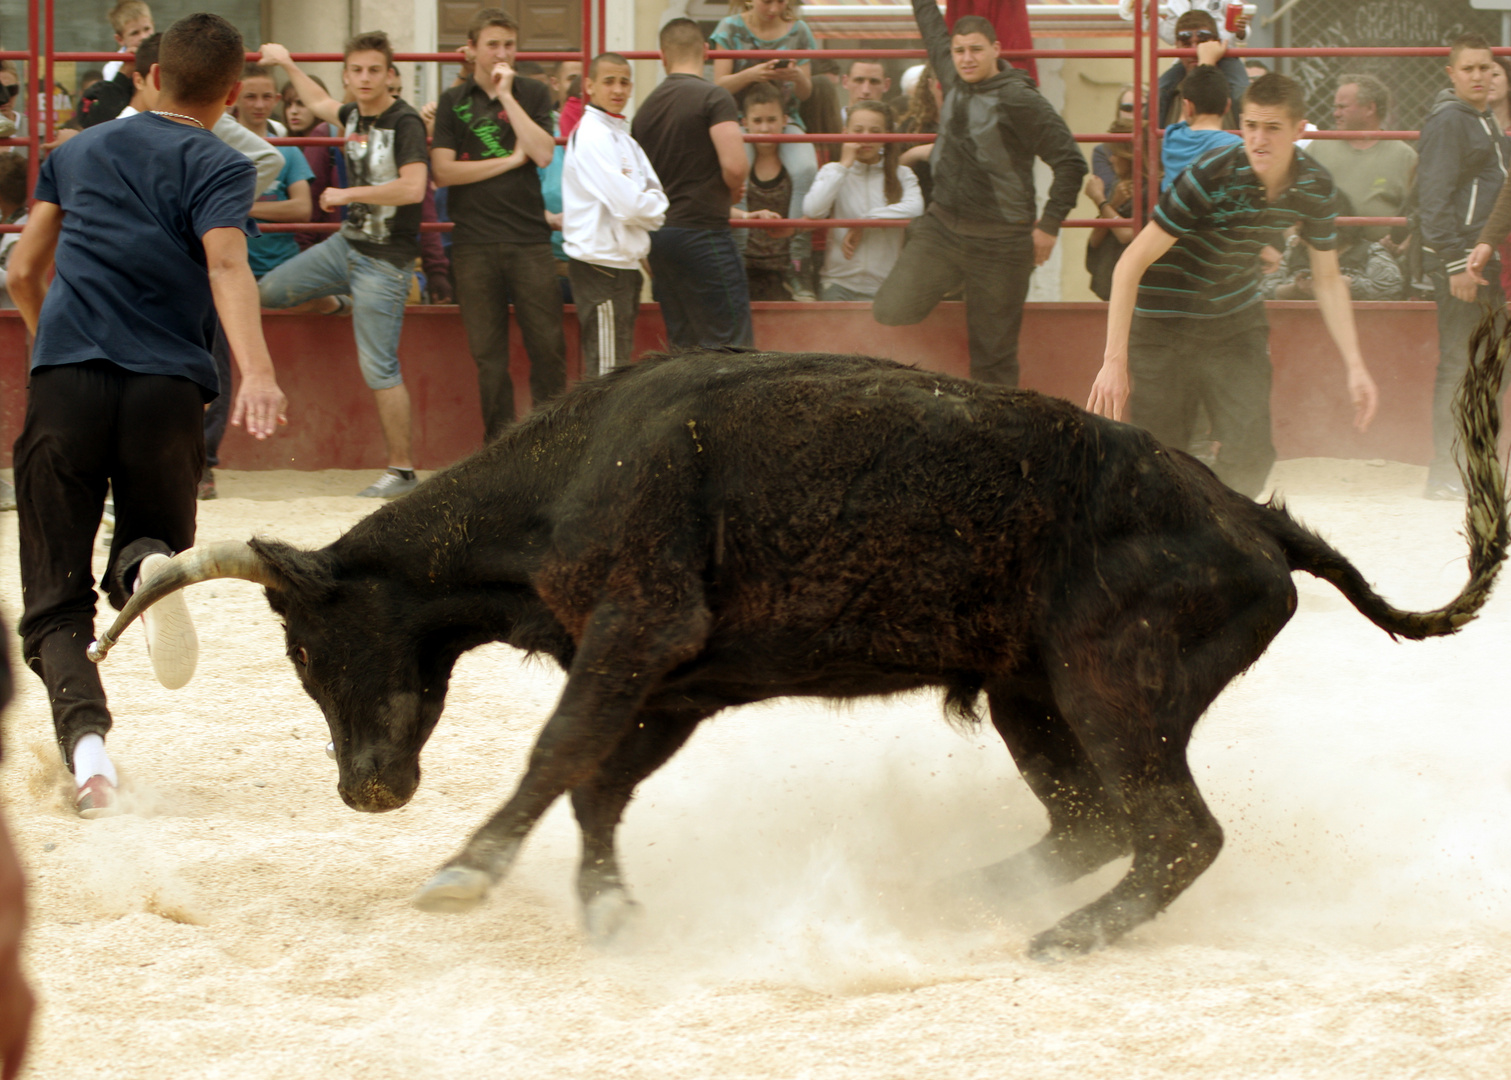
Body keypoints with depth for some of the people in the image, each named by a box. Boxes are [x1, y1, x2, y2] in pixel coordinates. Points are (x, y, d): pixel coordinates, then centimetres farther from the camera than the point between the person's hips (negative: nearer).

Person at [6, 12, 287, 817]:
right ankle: (150, 563, -19)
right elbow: (227, 267, -13)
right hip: (166, 389, -2)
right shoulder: (219, 168, 6)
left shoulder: (77, 152, 19)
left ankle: (84, 734, -28)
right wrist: (256, 372, -27)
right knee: (152, 537, 21)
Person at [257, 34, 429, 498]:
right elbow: (320, 104, 30)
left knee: (378, 368, -8)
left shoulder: (405, 123, -17)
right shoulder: (354, 116, 6)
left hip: (384, 262, -8)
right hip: (345, 245, 8)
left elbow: (413, 188, -30)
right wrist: (288, 65, 37)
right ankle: (331, 301, 44)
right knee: (269, 291, 16)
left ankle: (402, 470, -1)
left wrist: (348, 195, -21)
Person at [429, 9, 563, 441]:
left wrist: (507, 96, -8)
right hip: (474, 240, 0)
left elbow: (543, 154, -7)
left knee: (548, 345, -4)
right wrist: (510, 161, -5)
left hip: (529, 238, 0)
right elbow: (444, 171, -2)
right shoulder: (453, 102, 8)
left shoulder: (533, 94, 9)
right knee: (488, 355, 2)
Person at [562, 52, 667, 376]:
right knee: (606, 371, -9)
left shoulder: (624, 139, 17)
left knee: (622, 369, 12)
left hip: (624, 262, 10)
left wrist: (649, 206, -8)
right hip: (602, 266, -10)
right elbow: (628, 206, -19)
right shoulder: (592, 137, -13)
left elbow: (656, 196, 13)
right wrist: (657, 209, 0)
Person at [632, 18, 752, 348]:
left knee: (683, 346, 9)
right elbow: (735, 165, -21)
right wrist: (734, 189, 2)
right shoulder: (714, 98, -9)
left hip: (657, 233, 7)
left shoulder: (646, 107, 12)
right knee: (731, 345, -6)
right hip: (702, 233, -7)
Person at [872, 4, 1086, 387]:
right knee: (891, 312, -6)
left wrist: (1049, 226, -11)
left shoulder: (1018, 99, -13)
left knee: (993, 354, 0)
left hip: (999, 241, -6)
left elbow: (1070, 162, -12)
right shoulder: (953, 79, 5)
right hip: (941, 226, 6)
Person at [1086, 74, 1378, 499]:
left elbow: (1327, 279, 7)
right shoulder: (1213, 176, -26)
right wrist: (1114, 360, -30)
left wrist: (1354, 364, -1)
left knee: (1250, 454, -9)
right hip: (1166, 321, -4)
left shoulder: (1313, 185, -8)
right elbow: (1131, 264, -25)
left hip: (1237, 323, 4)